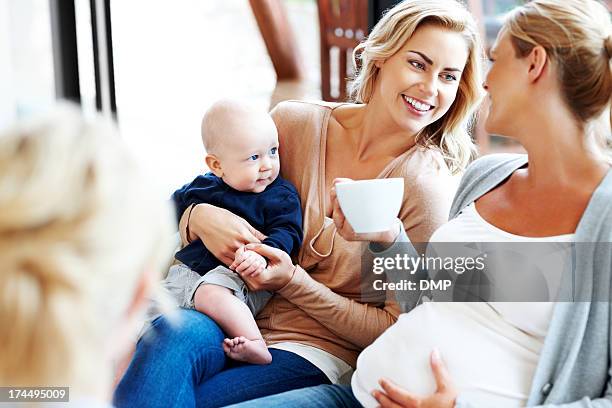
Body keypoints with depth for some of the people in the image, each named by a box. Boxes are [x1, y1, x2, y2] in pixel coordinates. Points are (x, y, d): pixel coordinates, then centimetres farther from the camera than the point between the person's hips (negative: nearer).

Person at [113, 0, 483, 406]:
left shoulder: (427, 188, -11)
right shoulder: (294, 123, -1)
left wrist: (292, 281, -15)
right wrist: (199, 217, -15)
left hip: (317, 354, -3)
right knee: (174, 332, -33)